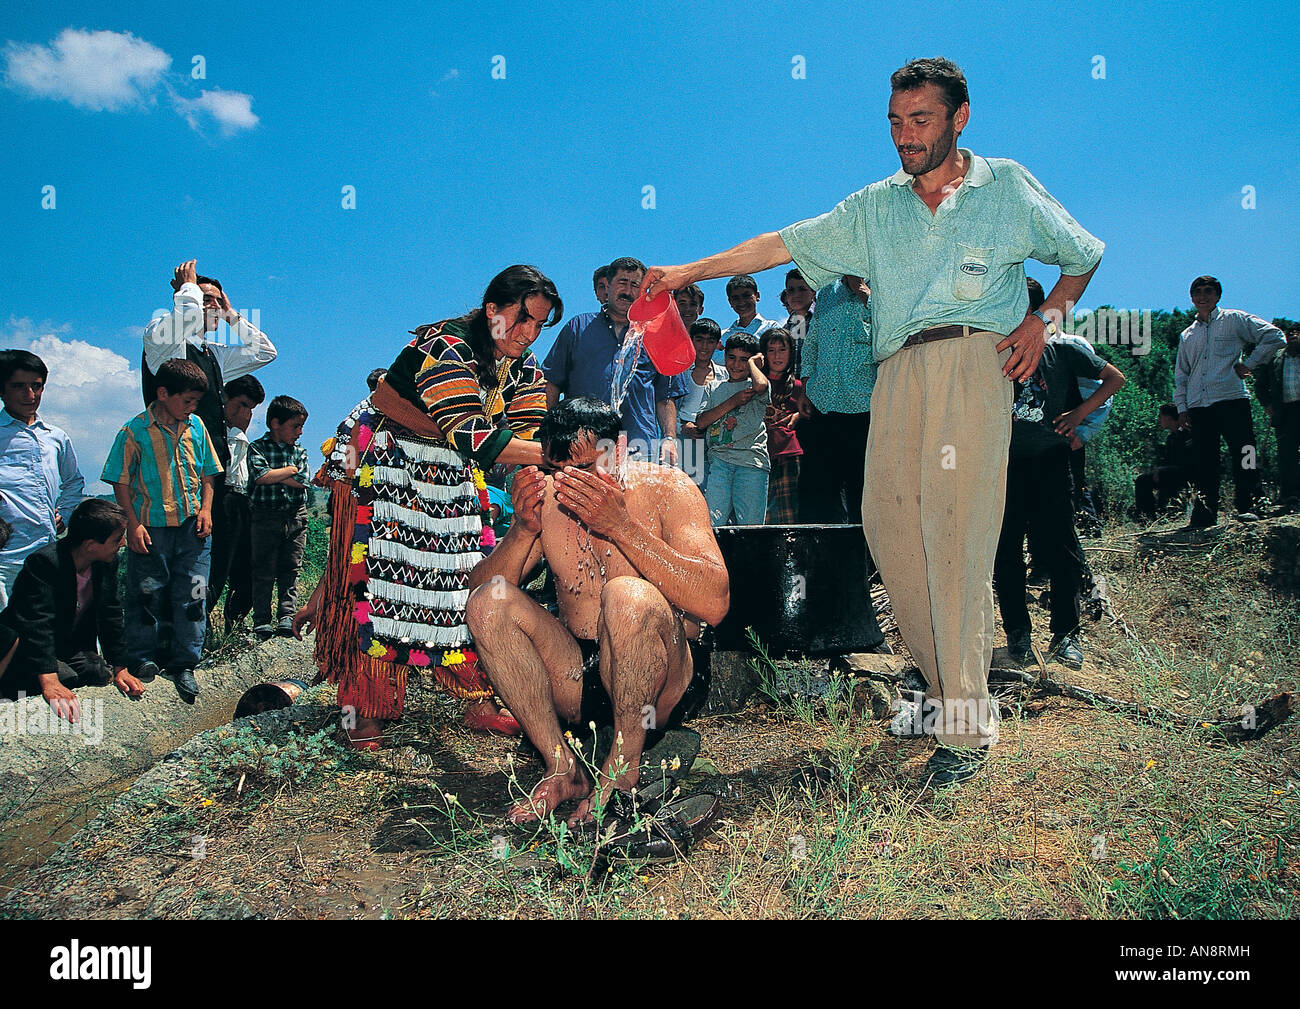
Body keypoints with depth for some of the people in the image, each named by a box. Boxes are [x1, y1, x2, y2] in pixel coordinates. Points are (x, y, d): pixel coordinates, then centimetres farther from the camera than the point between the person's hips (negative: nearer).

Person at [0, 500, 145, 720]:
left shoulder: (108, 562, -6)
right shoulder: (44, 563, -28)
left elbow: (110, 616, 0)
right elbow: (37, 624, -37)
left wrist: (120, 669, -6)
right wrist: (49, 683, -47)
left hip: (72, 648, 6)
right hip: (22, 650, -6)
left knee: (102, 674, -19)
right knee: (64, 677, -29)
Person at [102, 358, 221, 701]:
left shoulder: (196, 427, 6)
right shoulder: (135, 431, -6)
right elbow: (121, 482, -2)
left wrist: (205, 510, 3)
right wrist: (134, 524, -9)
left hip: (192, 528, 3)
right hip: (151, 528, -3)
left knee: (192, 596, 2)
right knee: (146, 595, 5)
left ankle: (183, 664, 14)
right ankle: (142, 659, 23)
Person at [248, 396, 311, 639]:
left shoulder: (300, 452, 12)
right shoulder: (257, 447, 1)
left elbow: (303, 482, -3)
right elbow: (260, 475, -16)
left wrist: (273, 476, -7)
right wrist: (290, 470, -6)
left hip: (296, 516, 3)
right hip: (265, 515, -3)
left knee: (291, 569, 3)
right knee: (264, 571, 0)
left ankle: (287, 617, 7)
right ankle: (261, 620, 6)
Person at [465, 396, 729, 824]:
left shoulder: (665, 488, -10)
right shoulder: (546, 499, 2)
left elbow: (714, 604, -24)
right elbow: (478, 590, -2)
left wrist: (620, 525, -30)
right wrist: (524, 531, -21)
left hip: (667, 684, -4)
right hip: (577, 678, 5)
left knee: (627, 595, -34)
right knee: (490, 601, -16)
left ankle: (624, 767, -17)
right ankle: (561, 769, -15)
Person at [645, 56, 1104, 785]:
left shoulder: (1008, 187, 14)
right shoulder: (876, 207, 21)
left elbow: (1084, 254, 23)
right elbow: (784, 245, 19)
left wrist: (1043, 320, 7)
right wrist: (689, 272, 14)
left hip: (974, 363, -4)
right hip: (899, 372, 4)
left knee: (956, 529, -15)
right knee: (889, 522, -6)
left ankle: (969, 727, -12)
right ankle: (951, 685, 8)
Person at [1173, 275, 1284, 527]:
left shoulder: (1234, 319, 8)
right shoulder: (1187, 336, 21)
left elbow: (1274, 336, 1)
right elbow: (1180, 375, 21)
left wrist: (1249, 365, -3)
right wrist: (1181, 407, 11)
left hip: (1232, 399, -4)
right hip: (1198, 406, 4)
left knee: (1243, 454, -11)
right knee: (1205, 461, 3)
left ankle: (1246, 507, -6)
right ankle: (1205, 512, 6)